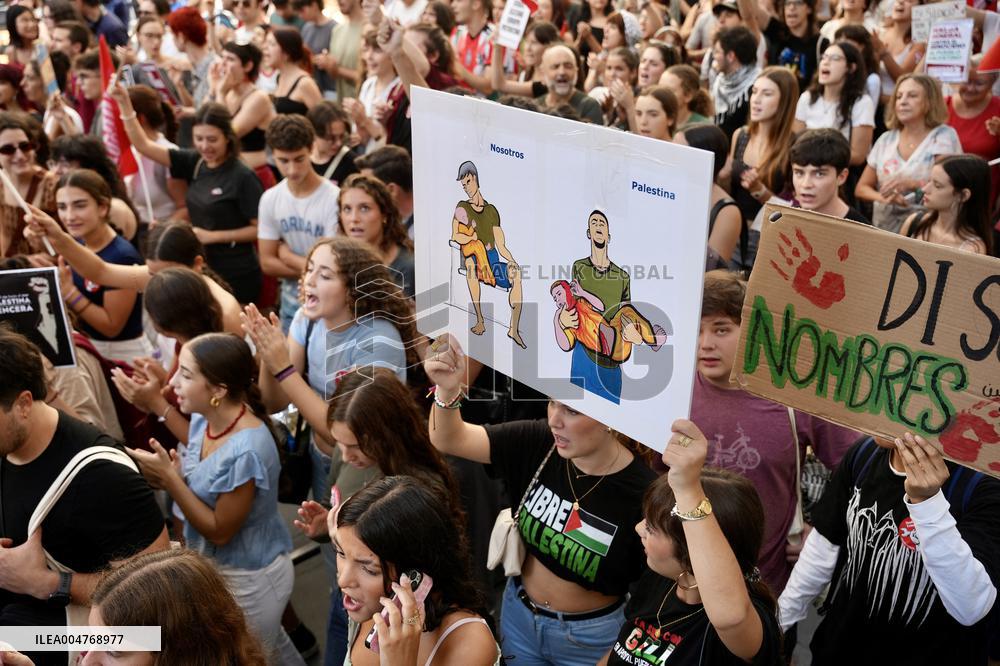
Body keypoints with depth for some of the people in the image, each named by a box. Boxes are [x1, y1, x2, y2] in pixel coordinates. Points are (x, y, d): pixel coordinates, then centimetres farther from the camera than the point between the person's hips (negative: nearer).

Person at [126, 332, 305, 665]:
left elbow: (220, 530, -24)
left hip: (248, 579, -8)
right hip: (217, 567, 8)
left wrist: (169, 477, -26)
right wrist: (172, 475, -16)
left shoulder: (245, 451, -34)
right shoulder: (204, 418, -9)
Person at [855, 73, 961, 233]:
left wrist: (912, 184, -29)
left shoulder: (943, 136, 0)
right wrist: (883, 197, -11)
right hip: (883, 229, 3)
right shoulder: (886, 139, 11)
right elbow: (861, 188, 11)